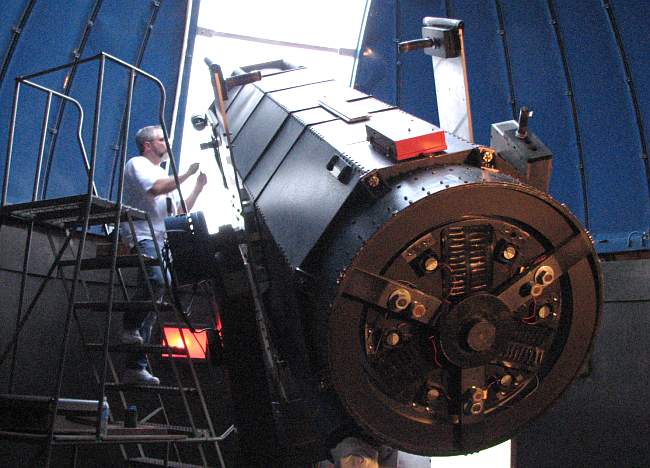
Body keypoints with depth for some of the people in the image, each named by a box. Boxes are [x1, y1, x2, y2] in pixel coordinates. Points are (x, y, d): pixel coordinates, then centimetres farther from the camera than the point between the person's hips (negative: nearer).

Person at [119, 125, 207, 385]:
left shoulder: (163, 174, 30)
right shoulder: (137, 164, 5)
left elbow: (180, 212, 27)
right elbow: (156, 188, -15)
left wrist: (198, 187, 19)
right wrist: (187, 174, -8)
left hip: (160, 242, 9)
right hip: (141, 236, -8)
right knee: (157, 280, -34)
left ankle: (136, 368, -2)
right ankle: (130, 327, -16)